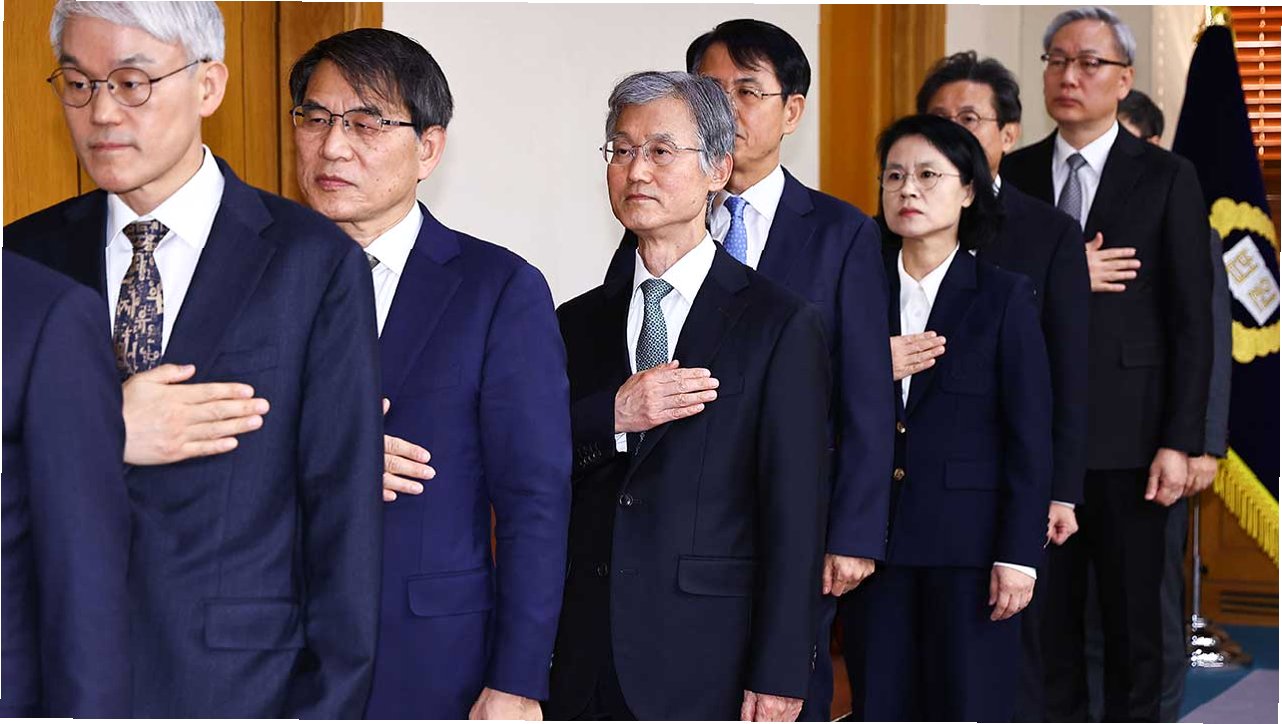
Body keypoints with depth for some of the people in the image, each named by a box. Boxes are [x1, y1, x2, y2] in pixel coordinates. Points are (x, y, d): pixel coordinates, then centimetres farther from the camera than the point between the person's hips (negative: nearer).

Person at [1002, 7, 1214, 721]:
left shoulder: (1167, 178, 0)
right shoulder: (1015, 173, 9)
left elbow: (1192, 320, -3)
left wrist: (1182, 442, -9)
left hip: (1128, 437, -3)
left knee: (1133, 616, 5)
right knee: (1047, 613, 9)